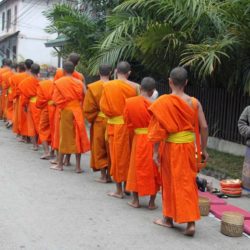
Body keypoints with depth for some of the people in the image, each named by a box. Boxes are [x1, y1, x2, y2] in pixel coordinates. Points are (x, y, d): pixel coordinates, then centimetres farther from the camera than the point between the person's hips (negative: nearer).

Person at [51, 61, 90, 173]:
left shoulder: (59, 82, -5)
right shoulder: (79, 83, 2)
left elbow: (56, 99, -5)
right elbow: (82, 98, 3)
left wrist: (62, 105, 12)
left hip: (66, 111, -1)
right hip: (78, 112, 1)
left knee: (64, 137, 9)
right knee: (77, 137, 5)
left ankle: (60, 164, 18)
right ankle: (78, 166, 7)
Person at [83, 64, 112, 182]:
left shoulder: (92, 87, -9)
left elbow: (88, 108, -10)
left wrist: (92, 120, 4)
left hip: (99, 121, -2)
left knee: (99, 148, 9)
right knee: (110, 148, 14)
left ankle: (103, 176, 10)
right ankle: (109, 174, 17)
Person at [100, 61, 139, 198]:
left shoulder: (108, 86, -7)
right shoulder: (135, 87, -5)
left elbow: (103, 106, -5)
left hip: (115, 125, -1)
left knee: (117, 155, 7)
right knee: (129, 154, 15)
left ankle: (119, 190, 11)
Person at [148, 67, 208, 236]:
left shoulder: (164, 102, -10)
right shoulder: (194, 102, -2)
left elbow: (159, 129, -13)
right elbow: (204, 127, -3)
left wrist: (155, 152, -8)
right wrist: (204, 149, 7)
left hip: (171, 147, -2)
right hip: (189, 146, 3)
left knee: (171, 182, 11)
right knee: (188, 182, 11)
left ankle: (169, 219, 24)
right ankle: (191, 222, 8)